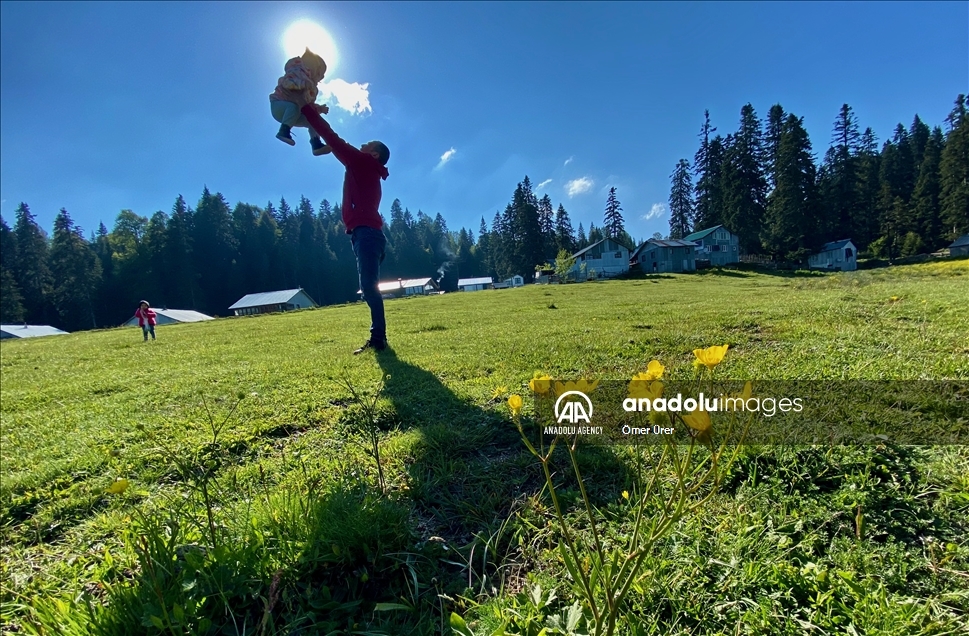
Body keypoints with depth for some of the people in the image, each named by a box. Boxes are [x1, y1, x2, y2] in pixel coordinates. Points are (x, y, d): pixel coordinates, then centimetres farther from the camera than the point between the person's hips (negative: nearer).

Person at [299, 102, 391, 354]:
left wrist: (307, 108, 11)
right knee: (369, 287, 7)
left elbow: (334, 140, 1)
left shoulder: (365, 163, 2)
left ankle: (378, 338, -18)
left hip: (367, 232, -10)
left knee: (369, 286, -16)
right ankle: (377, 338, 9)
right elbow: (334, 144, 36)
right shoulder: (363, 169, 27)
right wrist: (313, 115, 35)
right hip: (365, 233, 10)